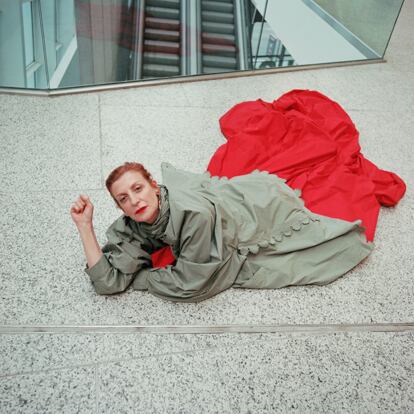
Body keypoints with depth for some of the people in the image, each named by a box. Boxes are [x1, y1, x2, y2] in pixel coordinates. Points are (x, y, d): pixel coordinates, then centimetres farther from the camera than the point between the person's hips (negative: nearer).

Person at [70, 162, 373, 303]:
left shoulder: (193, 212, -42)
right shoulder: (130, 229, -20)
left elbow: (190, 284, -32)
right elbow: (108, 282, -22)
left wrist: (140, 277, -20)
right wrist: (85, 227, -30)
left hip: (264, 207, -5)